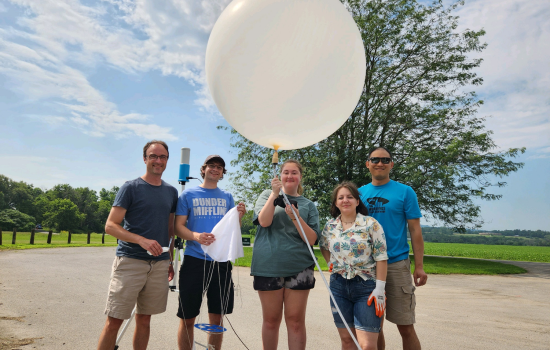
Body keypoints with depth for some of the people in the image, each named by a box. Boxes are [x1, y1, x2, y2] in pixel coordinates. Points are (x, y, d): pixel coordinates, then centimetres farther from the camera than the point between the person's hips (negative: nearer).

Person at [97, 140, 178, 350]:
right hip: (130, 262, -4)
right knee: (114, 321, -2)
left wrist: (171, 261, 13)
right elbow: (110, 226, -7)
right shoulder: (131, 188, -2)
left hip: (160, 264, 4)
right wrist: (142, 240, -21)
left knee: (144, 319, 12)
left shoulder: (171, 192, 12)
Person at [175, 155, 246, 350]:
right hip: (194, 260, -2)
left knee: (217, 317, 9)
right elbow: (179, 226, -2)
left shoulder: (227, 197, 12)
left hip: (221, 261, 3)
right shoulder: (188, 195, 4)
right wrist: (195, 236, -22)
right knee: (187, 318, 3)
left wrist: (239, 216, -10)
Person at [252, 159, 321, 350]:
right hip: (268, 267, 0)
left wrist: (295, 217, -14)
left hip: (299, 268, 1)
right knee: (271, 320, 9)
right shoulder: (268, 195, 9)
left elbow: (311, 239, -1)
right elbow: (264, 221, -9)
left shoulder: (308, 205, 9)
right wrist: (275, 194, -14)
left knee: (296, 320, 3)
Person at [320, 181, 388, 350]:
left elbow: (381, 258, -9)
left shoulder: (371, 224, -8)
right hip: (339, 285, 4)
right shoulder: (330, 226, 5)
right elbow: (323, 246, 24)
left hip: (366, 286, -4)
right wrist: (331, 264, 9)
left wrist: (380, 289, -12)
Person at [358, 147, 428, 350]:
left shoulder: (405, 192, 0)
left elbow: (415, 230, -2)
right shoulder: (360, 193, 8)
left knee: (405, 327, 1)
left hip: (396, 265, -3)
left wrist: (419, 266, -8)